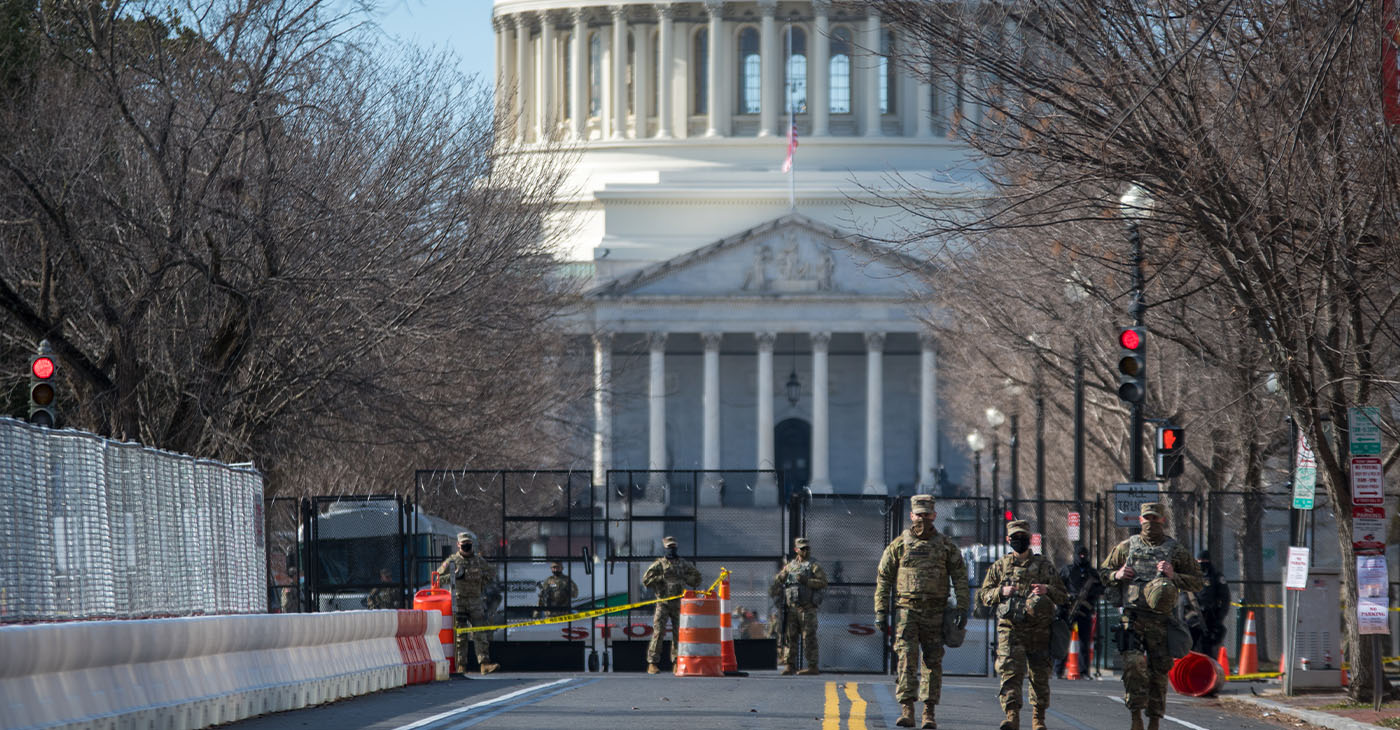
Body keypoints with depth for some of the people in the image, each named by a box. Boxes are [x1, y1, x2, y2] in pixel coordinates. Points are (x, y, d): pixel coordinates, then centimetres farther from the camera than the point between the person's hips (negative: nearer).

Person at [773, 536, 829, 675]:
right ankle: (789, 664, 12)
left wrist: (807, 581, -18)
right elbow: (778, 579, 25)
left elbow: (823, 583, -10)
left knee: (808, 637, -6)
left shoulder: (813, 566, 0)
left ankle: (812, 666, -4)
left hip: (807, 608, -5)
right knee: (790, 636, 6)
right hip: (791, 607, 5)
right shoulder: (790, 566, 16)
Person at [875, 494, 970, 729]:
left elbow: (960, 579, 5)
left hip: (935, 612, 1)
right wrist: (881, 611, 0)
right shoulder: (899, 545, 5)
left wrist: (962, 608, -6)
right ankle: (906, 710, -16)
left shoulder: (946, 546, 6)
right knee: (906, 657, -12)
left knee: (933, 662, 3)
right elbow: (883, 579, 7)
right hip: (907, 610, -1)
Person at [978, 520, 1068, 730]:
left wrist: (1047, 590, -8)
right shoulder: (1000, 566, 12)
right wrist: (1001, 592, -6)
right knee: (1010, 673, -15)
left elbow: (1063, 597, 12)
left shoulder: (1044, 566, 12)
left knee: (1040, 676, 5)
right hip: (1010, 629, -1)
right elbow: (983, 595, 13)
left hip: (1039, 630, 1)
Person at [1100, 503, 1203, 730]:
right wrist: (1118, 575, -1)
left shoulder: (1176, 550, 9)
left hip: (1161, 620, 0)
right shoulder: (1127, 547, 12)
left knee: (1158, 671, 3)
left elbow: (1197, 582, 8)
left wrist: (1173, 577, -9)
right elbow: (1103, 571, 21)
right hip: (1133, 616, 0)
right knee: (1133, 665, -16)